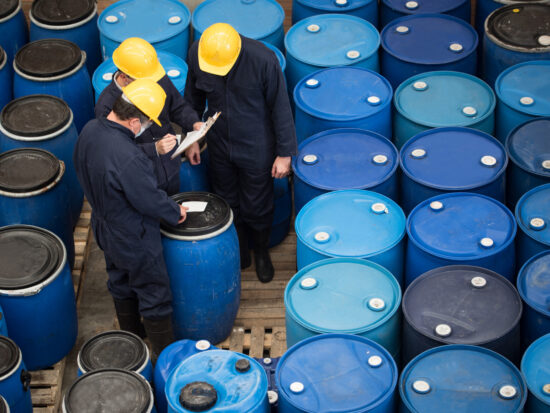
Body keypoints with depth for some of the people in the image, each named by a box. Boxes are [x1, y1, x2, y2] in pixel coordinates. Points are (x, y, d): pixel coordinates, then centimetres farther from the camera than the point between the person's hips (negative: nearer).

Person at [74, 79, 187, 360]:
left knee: (121, 283, 29)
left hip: (105, 228, 8)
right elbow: (150, 200, -27)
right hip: (135, 241, -8)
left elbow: (82, 173, 4)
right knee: (154, 295, 12)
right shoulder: (129, 159, -40)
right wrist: (175, 212, -7)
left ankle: (132, 335, 51)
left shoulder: (90, 131, -14)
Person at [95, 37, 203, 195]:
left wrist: (194, 123, -16)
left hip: (170, 169, 5)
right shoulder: (106, 107, -30)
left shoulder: (160, 80, -15)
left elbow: (178, 107, 4)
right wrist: (154, 149, -40)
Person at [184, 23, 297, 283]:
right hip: (219, 145, 3)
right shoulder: (196, 52, -19)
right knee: (227, 203, 20)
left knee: (257, 206, 15)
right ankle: (239, 252, 44)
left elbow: (280, 108, -17)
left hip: (256, 149, -3)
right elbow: (193, 97, 1)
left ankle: (261, 253, 42)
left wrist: (284, 153, -10)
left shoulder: (263, 60, -30)